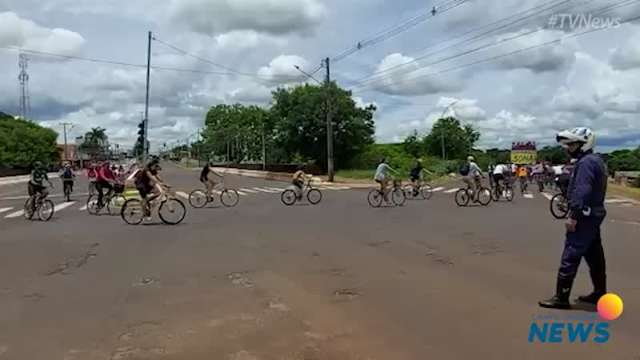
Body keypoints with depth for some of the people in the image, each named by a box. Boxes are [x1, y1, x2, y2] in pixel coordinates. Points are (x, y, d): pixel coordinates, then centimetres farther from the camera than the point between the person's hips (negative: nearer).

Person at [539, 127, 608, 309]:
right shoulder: (595, 160, 16)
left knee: (570, 257, -8)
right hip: (594, 214, 11)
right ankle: (600, 293, 26)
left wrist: (573, 216, -24)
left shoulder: (585, 163, -17)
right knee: (595, 256, 17)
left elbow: (581, 192, -25)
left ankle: (561, 298, -4)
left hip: (584, 217, -11)